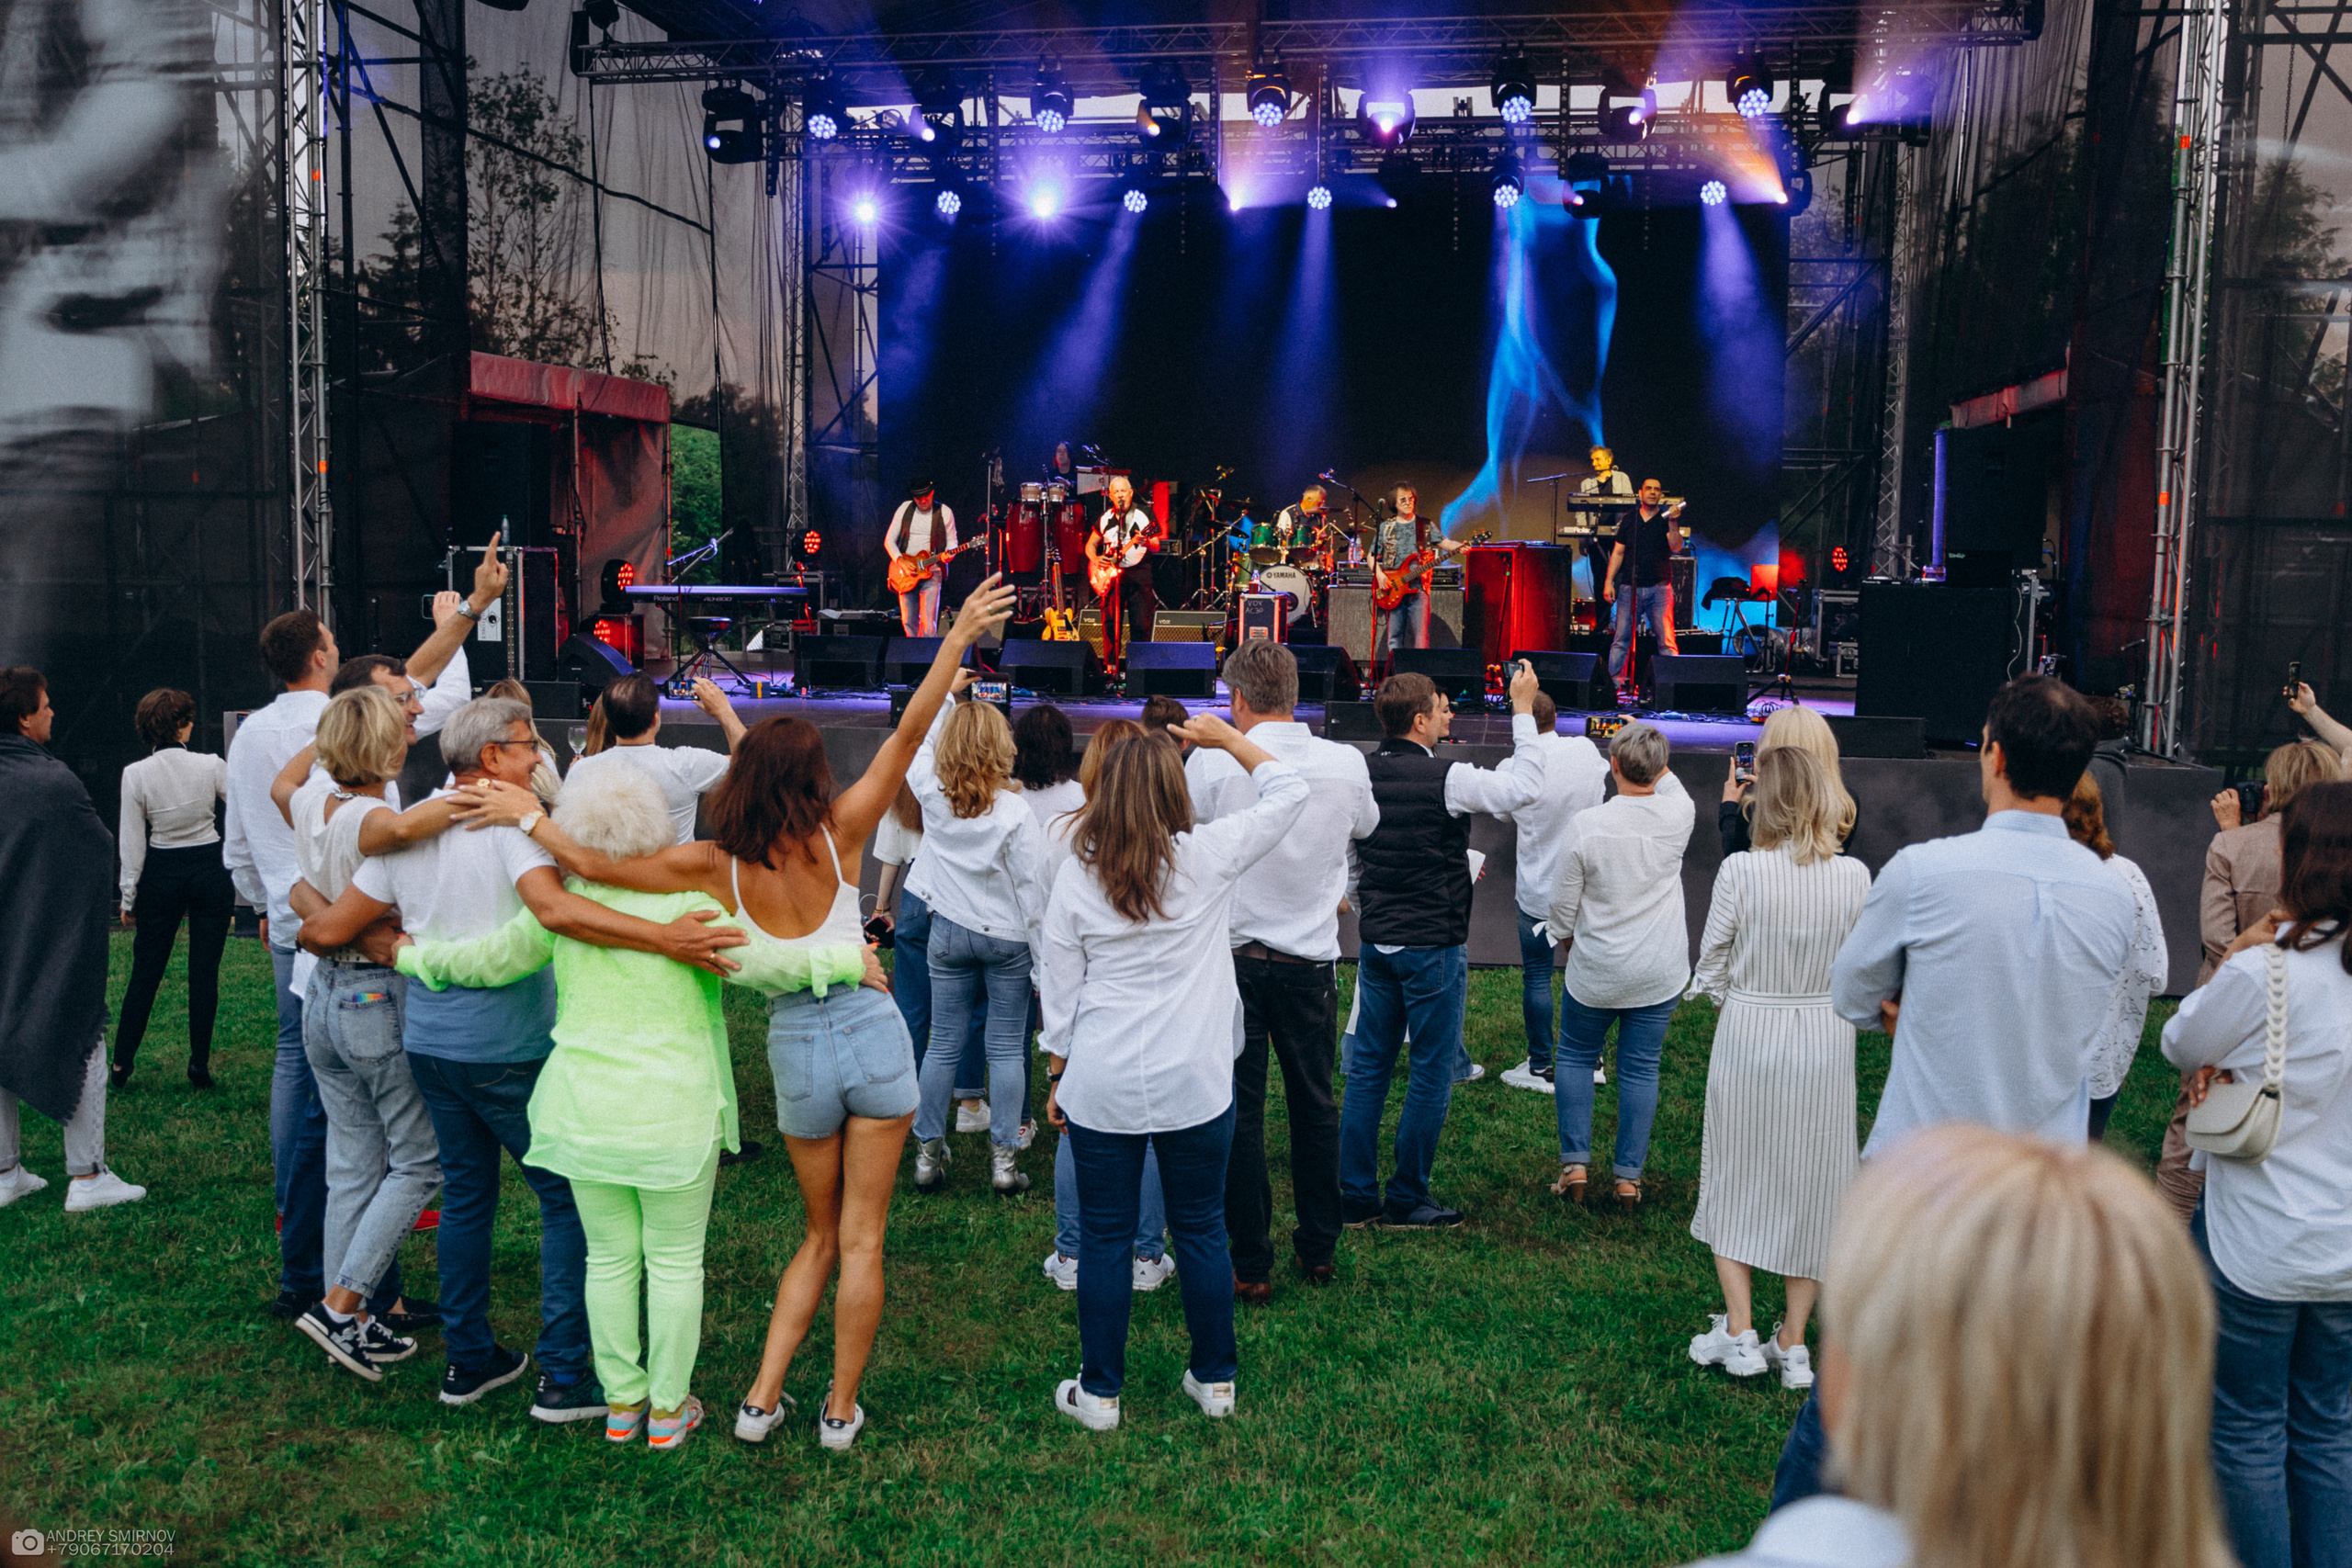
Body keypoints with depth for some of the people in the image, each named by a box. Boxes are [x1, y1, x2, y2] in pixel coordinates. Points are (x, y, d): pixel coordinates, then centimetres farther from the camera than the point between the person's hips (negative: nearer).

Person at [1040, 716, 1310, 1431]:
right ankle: (1214, 1380, 27)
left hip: (1102, 1087, 0)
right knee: (1201, 1231, 14)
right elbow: (1288, 791, 6)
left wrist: (1056, 1077, 12)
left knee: (1104, 1237, 10)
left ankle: (1099, 1393, 21)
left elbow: (1060, 992, 2)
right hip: (1196, 1084, 0)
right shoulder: (1207, 857, -7)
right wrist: (1228, 738, 15)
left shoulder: (1076, 877, -3)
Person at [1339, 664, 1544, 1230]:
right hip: (1433, 947, -6)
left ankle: (1355, 1195, 17)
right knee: (1432, 1072, 5)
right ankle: (1407, 1199, 12)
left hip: (1376, 943, 6)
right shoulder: (1445, 778, -17)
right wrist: (1523, 710, -4)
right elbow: (1524, 786, -10)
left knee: (1368, 1067, 12)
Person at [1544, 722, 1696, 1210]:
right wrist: (1653, 756, 20)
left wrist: (1567, 940, 11)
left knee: (1576, 1058, 16)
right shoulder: (1678, 816, -10)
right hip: (1660, 973, 2)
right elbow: (1672, 787, 18)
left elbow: (1563, 901, -6)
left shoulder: (1586, 825, -17)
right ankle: (1629, 1177, 12)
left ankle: (1575, 1164, 12)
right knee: (1641, 1068, 10)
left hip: (1595, 971, -2)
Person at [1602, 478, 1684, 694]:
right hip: (1630, 587, 2)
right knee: (1621, 638, -2)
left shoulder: (1666, 520, 5)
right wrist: (1608, 581, 4)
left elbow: (1676, 548, -9)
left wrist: (1672, 523, -21)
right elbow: (1618, 553, 12)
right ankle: (1614, 681, 2)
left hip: (1659, 587, -2)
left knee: (1666, 640, -5)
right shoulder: (1629, 521, 12)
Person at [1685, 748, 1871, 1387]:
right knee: (1810, 1184, 13)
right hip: (1825, 1043, 2)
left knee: (1735, 1177, 14)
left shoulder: (1740, 871, -14)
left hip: (1747, 1037, -2)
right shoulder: (1854, 876, -8)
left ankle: (1739, 1334, 15)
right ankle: (1792, 1345, 19)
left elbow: (1711, 966, -6)